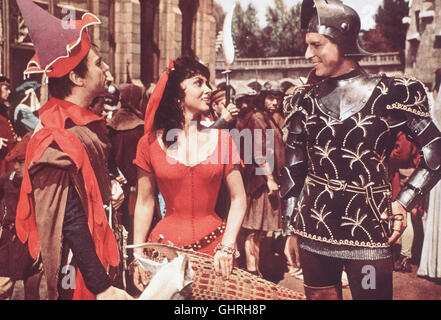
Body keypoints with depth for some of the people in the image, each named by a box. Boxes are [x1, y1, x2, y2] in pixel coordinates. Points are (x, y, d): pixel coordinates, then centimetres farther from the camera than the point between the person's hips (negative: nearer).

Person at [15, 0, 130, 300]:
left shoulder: (87, 123, 4)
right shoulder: (62, 139, -25)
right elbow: (71, 222, -26)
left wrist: (110, 186, 0)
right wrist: (102, 288, -25)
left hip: (96, 248, 9)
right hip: (78, 263, -9)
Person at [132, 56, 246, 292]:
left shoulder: (221, 138, 0)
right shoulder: (150, 143, 0)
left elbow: (238, 199, -1)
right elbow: (144, 203, 4)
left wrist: (227, 247, -10)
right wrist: (138, 255, 0)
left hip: (214, 244, 1)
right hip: (166, 245, 0)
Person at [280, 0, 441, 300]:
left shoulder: (391, 94, -3)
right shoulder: (304, 100, 6)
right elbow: (294, 169, 10)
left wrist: (403, 203, -9)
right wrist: (290, 224, 8)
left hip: (368, 225, -3)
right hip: (314, 224, 3)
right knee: (319, 294, 13)